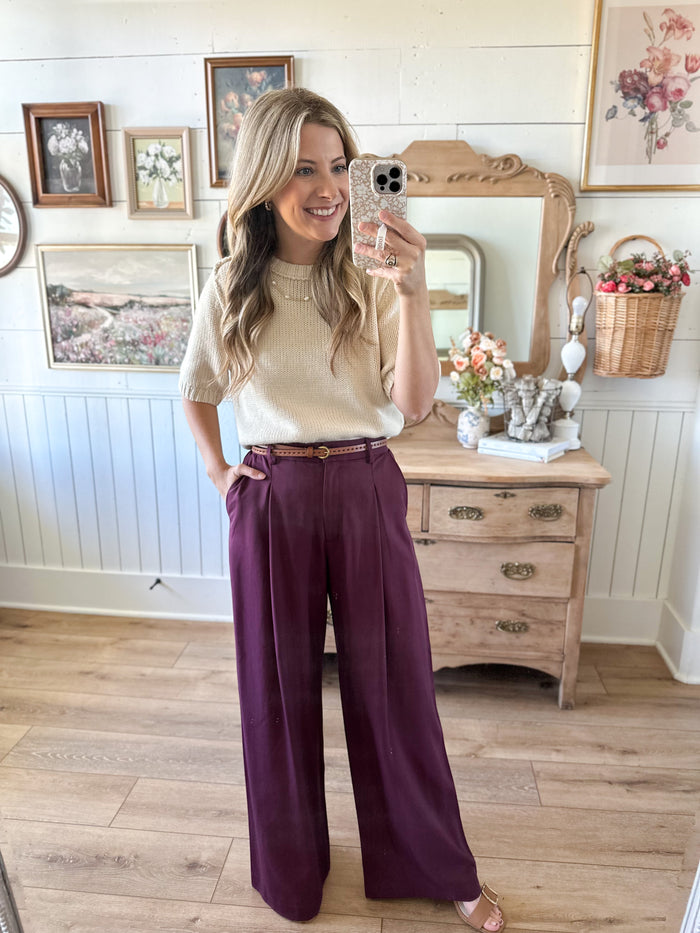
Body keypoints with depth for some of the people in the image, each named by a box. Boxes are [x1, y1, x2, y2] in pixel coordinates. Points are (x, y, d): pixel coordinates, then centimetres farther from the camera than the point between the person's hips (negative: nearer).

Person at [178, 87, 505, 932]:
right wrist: (217, 471, 5)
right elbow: (195, 392, 16)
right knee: (279, 684, 14)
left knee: (394, 681, 10)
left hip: (367, 492, 0)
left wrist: (411, 292, -23)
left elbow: (413, 402, -12)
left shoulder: (374, 280, -2)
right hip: (270, 503, 1)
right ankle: (291, 864, 42)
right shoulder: (231, 290, 1)